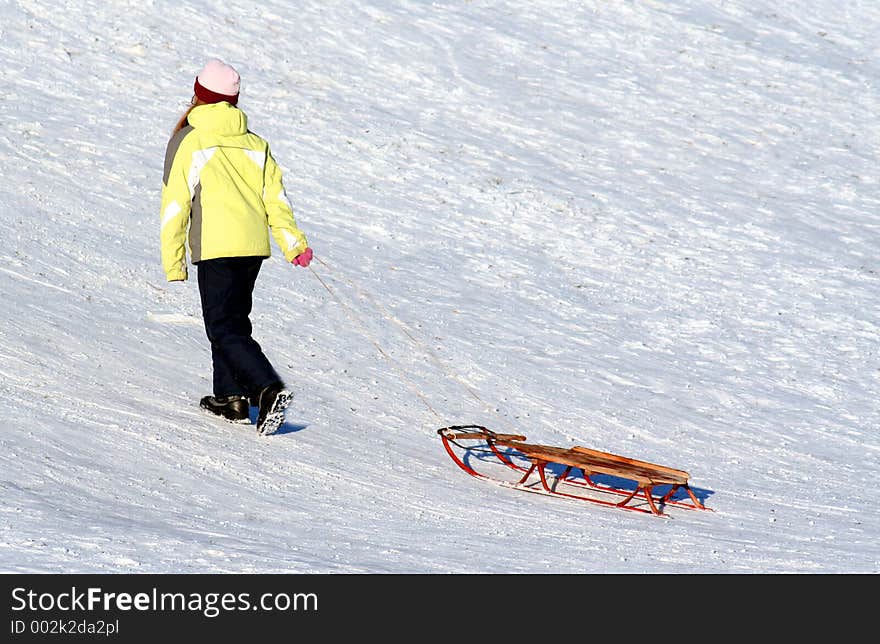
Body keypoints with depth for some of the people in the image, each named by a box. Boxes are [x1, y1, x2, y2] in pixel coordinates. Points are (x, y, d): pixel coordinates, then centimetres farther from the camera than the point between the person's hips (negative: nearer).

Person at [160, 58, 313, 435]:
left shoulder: (186, 142, -1)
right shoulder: (255, 144, 14)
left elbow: (175, 206, -2)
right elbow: (275, 197, 10)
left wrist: (173, 263, 1)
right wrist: (292, 242, 9)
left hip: (215, 248, -6)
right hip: (255, 245, 6)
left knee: (224, 328, -6)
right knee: (234, 317, 20)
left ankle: (269, 389, -24)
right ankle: (231, 397, 21)